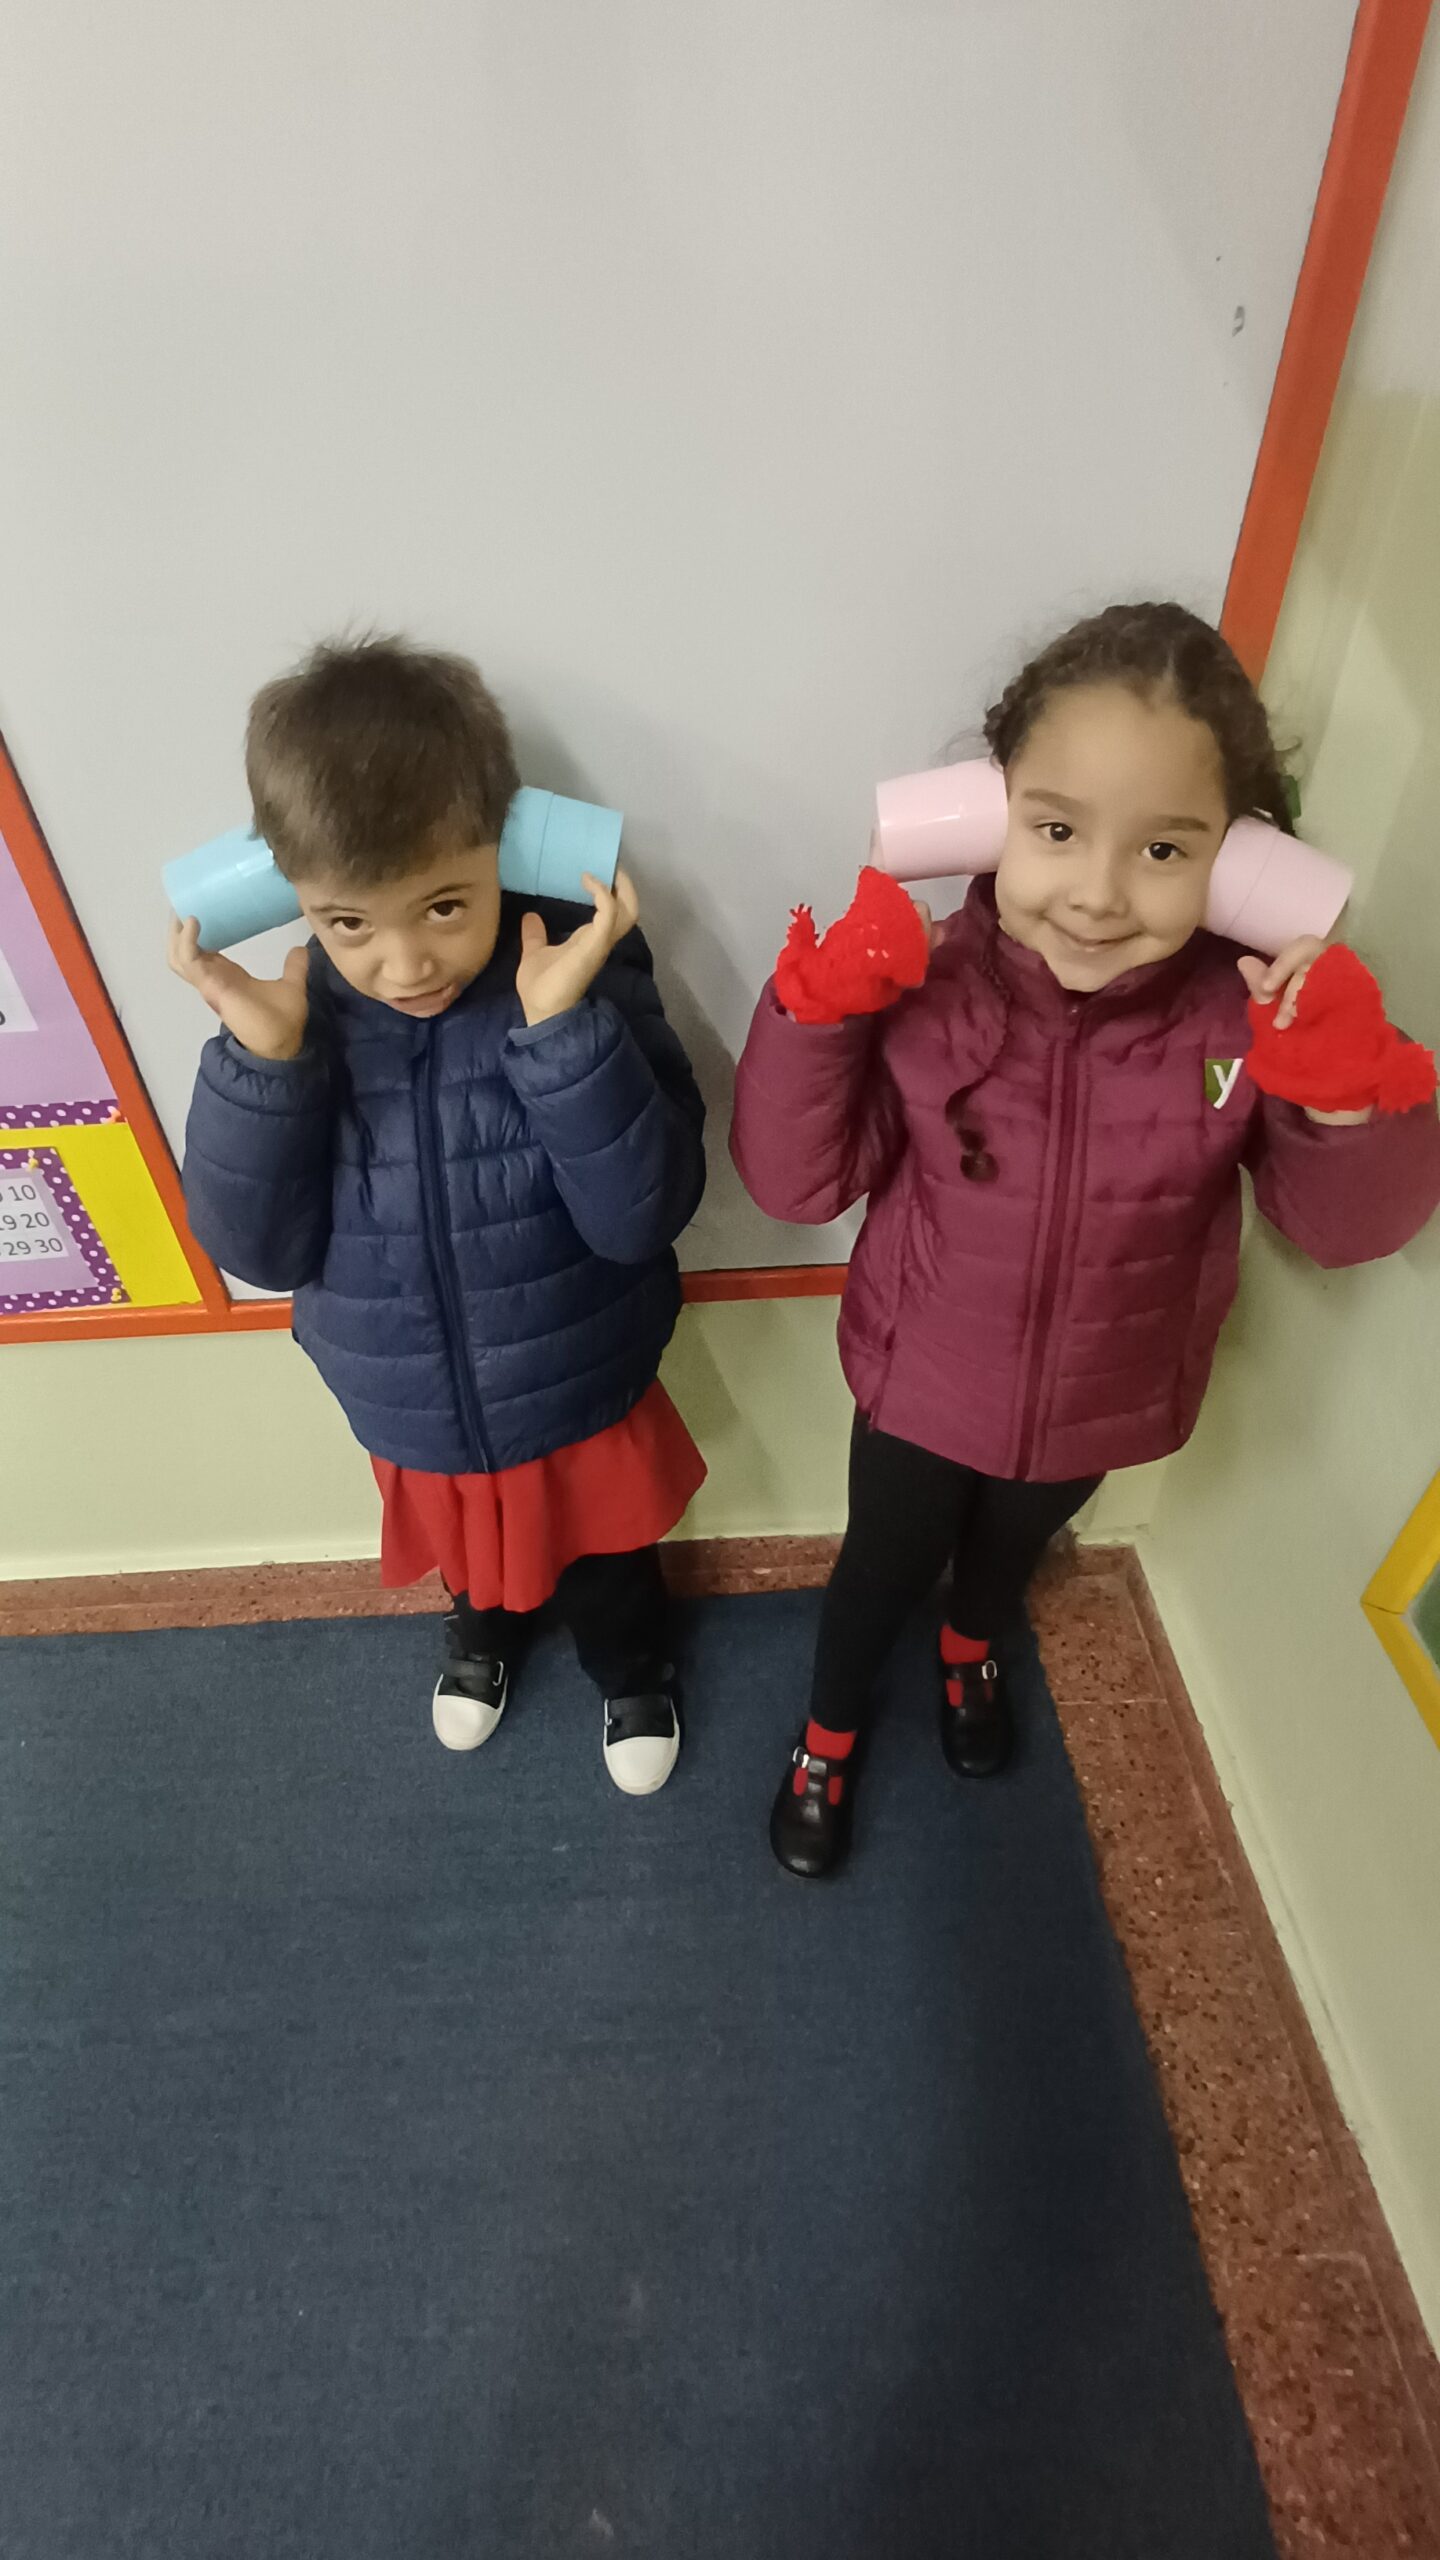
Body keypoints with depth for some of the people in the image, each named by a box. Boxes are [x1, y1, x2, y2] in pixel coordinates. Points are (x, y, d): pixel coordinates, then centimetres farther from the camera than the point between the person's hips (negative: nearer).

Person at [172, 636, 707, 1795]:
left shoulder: (584, 976, -24)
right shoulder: (295, 1012, -16)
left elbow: (643, 1218, -28)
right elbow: (259, 1250, -16)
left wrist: (563, 1025, -39)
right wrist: (259, 1061, -30)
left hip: (581, 1400, -2)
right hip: (411, 1415, 3)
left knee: (606, 1560, 26)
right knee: (465, 1551, 32)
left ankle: (635, 1671, 60)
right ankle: (486, 1624, 68)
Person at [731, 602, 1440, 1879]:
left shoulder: (1249, 1011, -21)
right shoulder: (924, 984, -25)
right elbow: (798, 1181, -20)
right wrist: (817, 1004, -33)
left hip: (1103, 1402, 2)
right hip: (923, 1382, -2)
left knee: (1014, 1544, 32)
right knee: (885, 1564, 23)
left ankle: (971, 1644, 69)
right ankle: (831, 1731, 55)